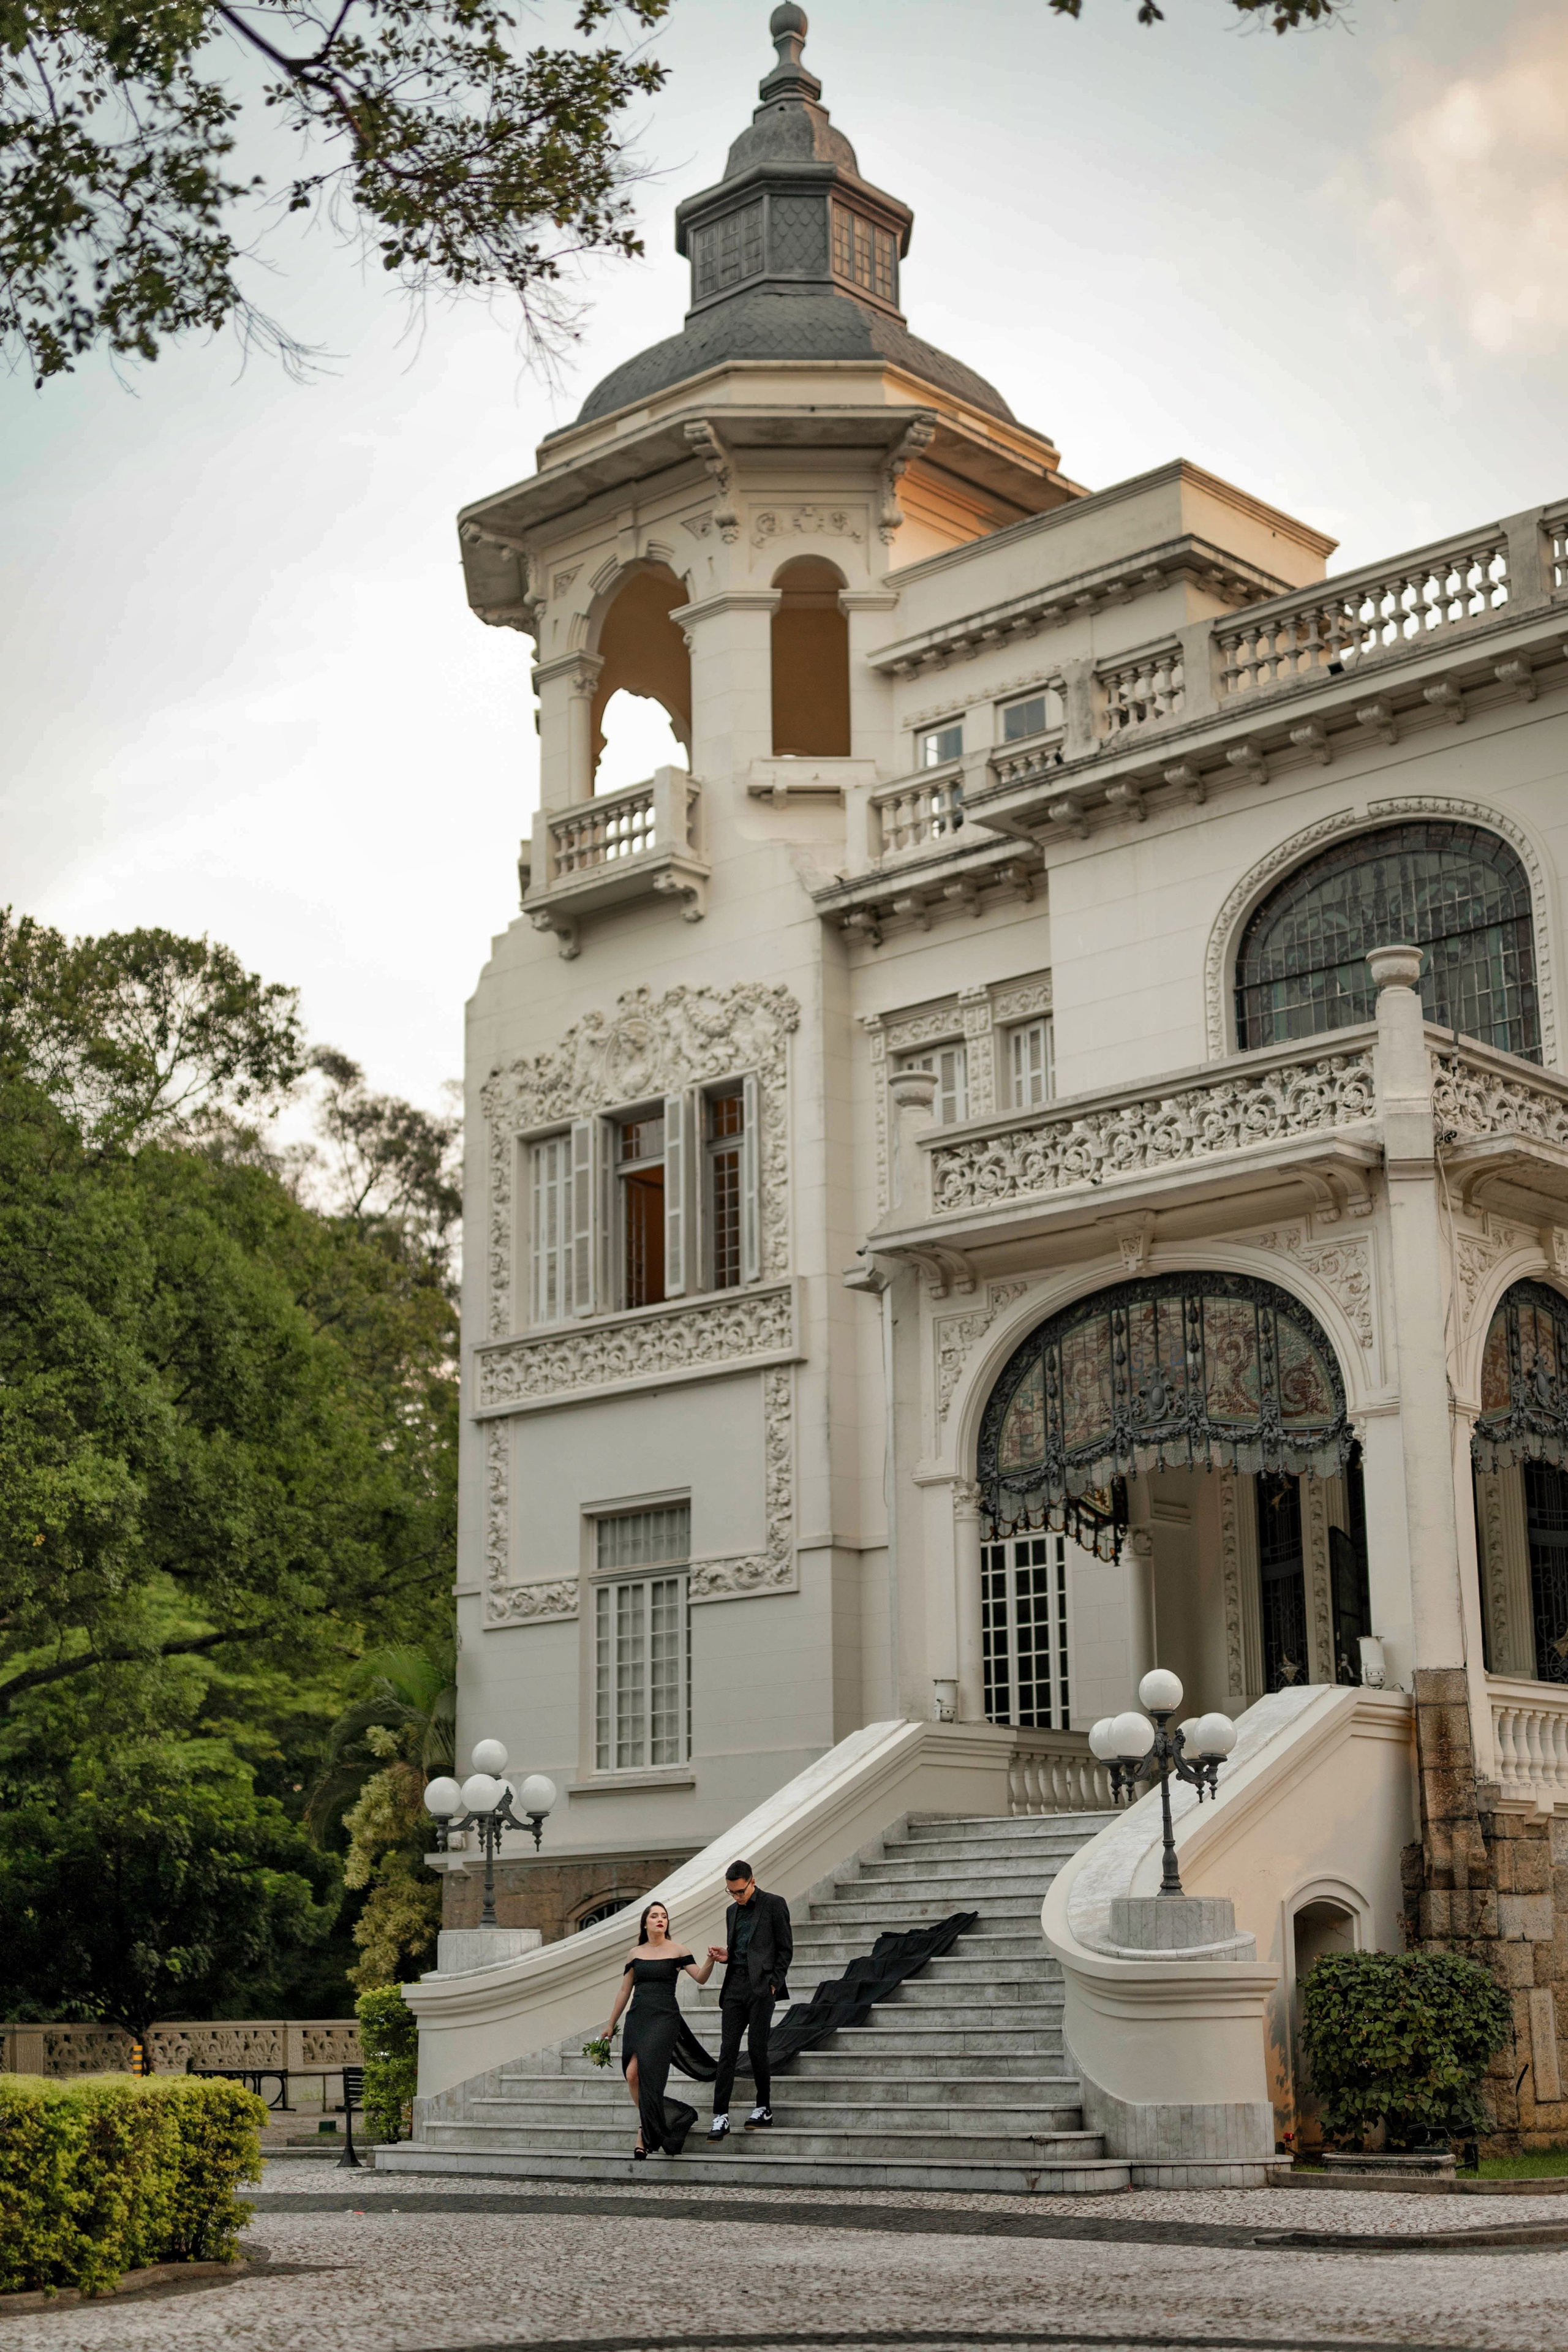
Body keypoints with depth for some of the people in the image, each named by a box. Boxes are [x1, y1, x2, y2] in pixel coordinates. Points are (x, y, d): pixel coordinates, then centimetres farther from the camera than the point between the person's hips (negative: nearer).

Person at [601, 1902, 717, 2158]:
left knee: (645, 2072, -18)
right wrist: (611, 2024, 19)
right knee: (632, 2074, -8)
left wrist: (710, 1960, -28)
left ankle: (646, 2132, -8)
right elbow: (625, 1990, 18)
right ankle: (648, 2127, 12)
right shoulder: (635, 1954, 13)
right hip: (638, 2017, 4)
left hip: (664, 2017, -4)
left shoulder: (677, 1950, 2)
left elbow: (701, 1978, -8)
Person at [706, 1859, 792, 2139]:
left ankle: (763, 2108, 11)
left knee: (757, 2048, -5)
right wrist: (724, 1956, 3)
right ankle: (720, 2116, -3)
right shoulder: (733, 1910, 18)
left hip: (761, 1986, -6)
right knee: (727, 2050, -1)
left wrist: (774, 1983, -10)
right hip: (735, 1987, 6)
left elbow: (785, 1949, -3)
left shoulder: (774, 1905, -1)